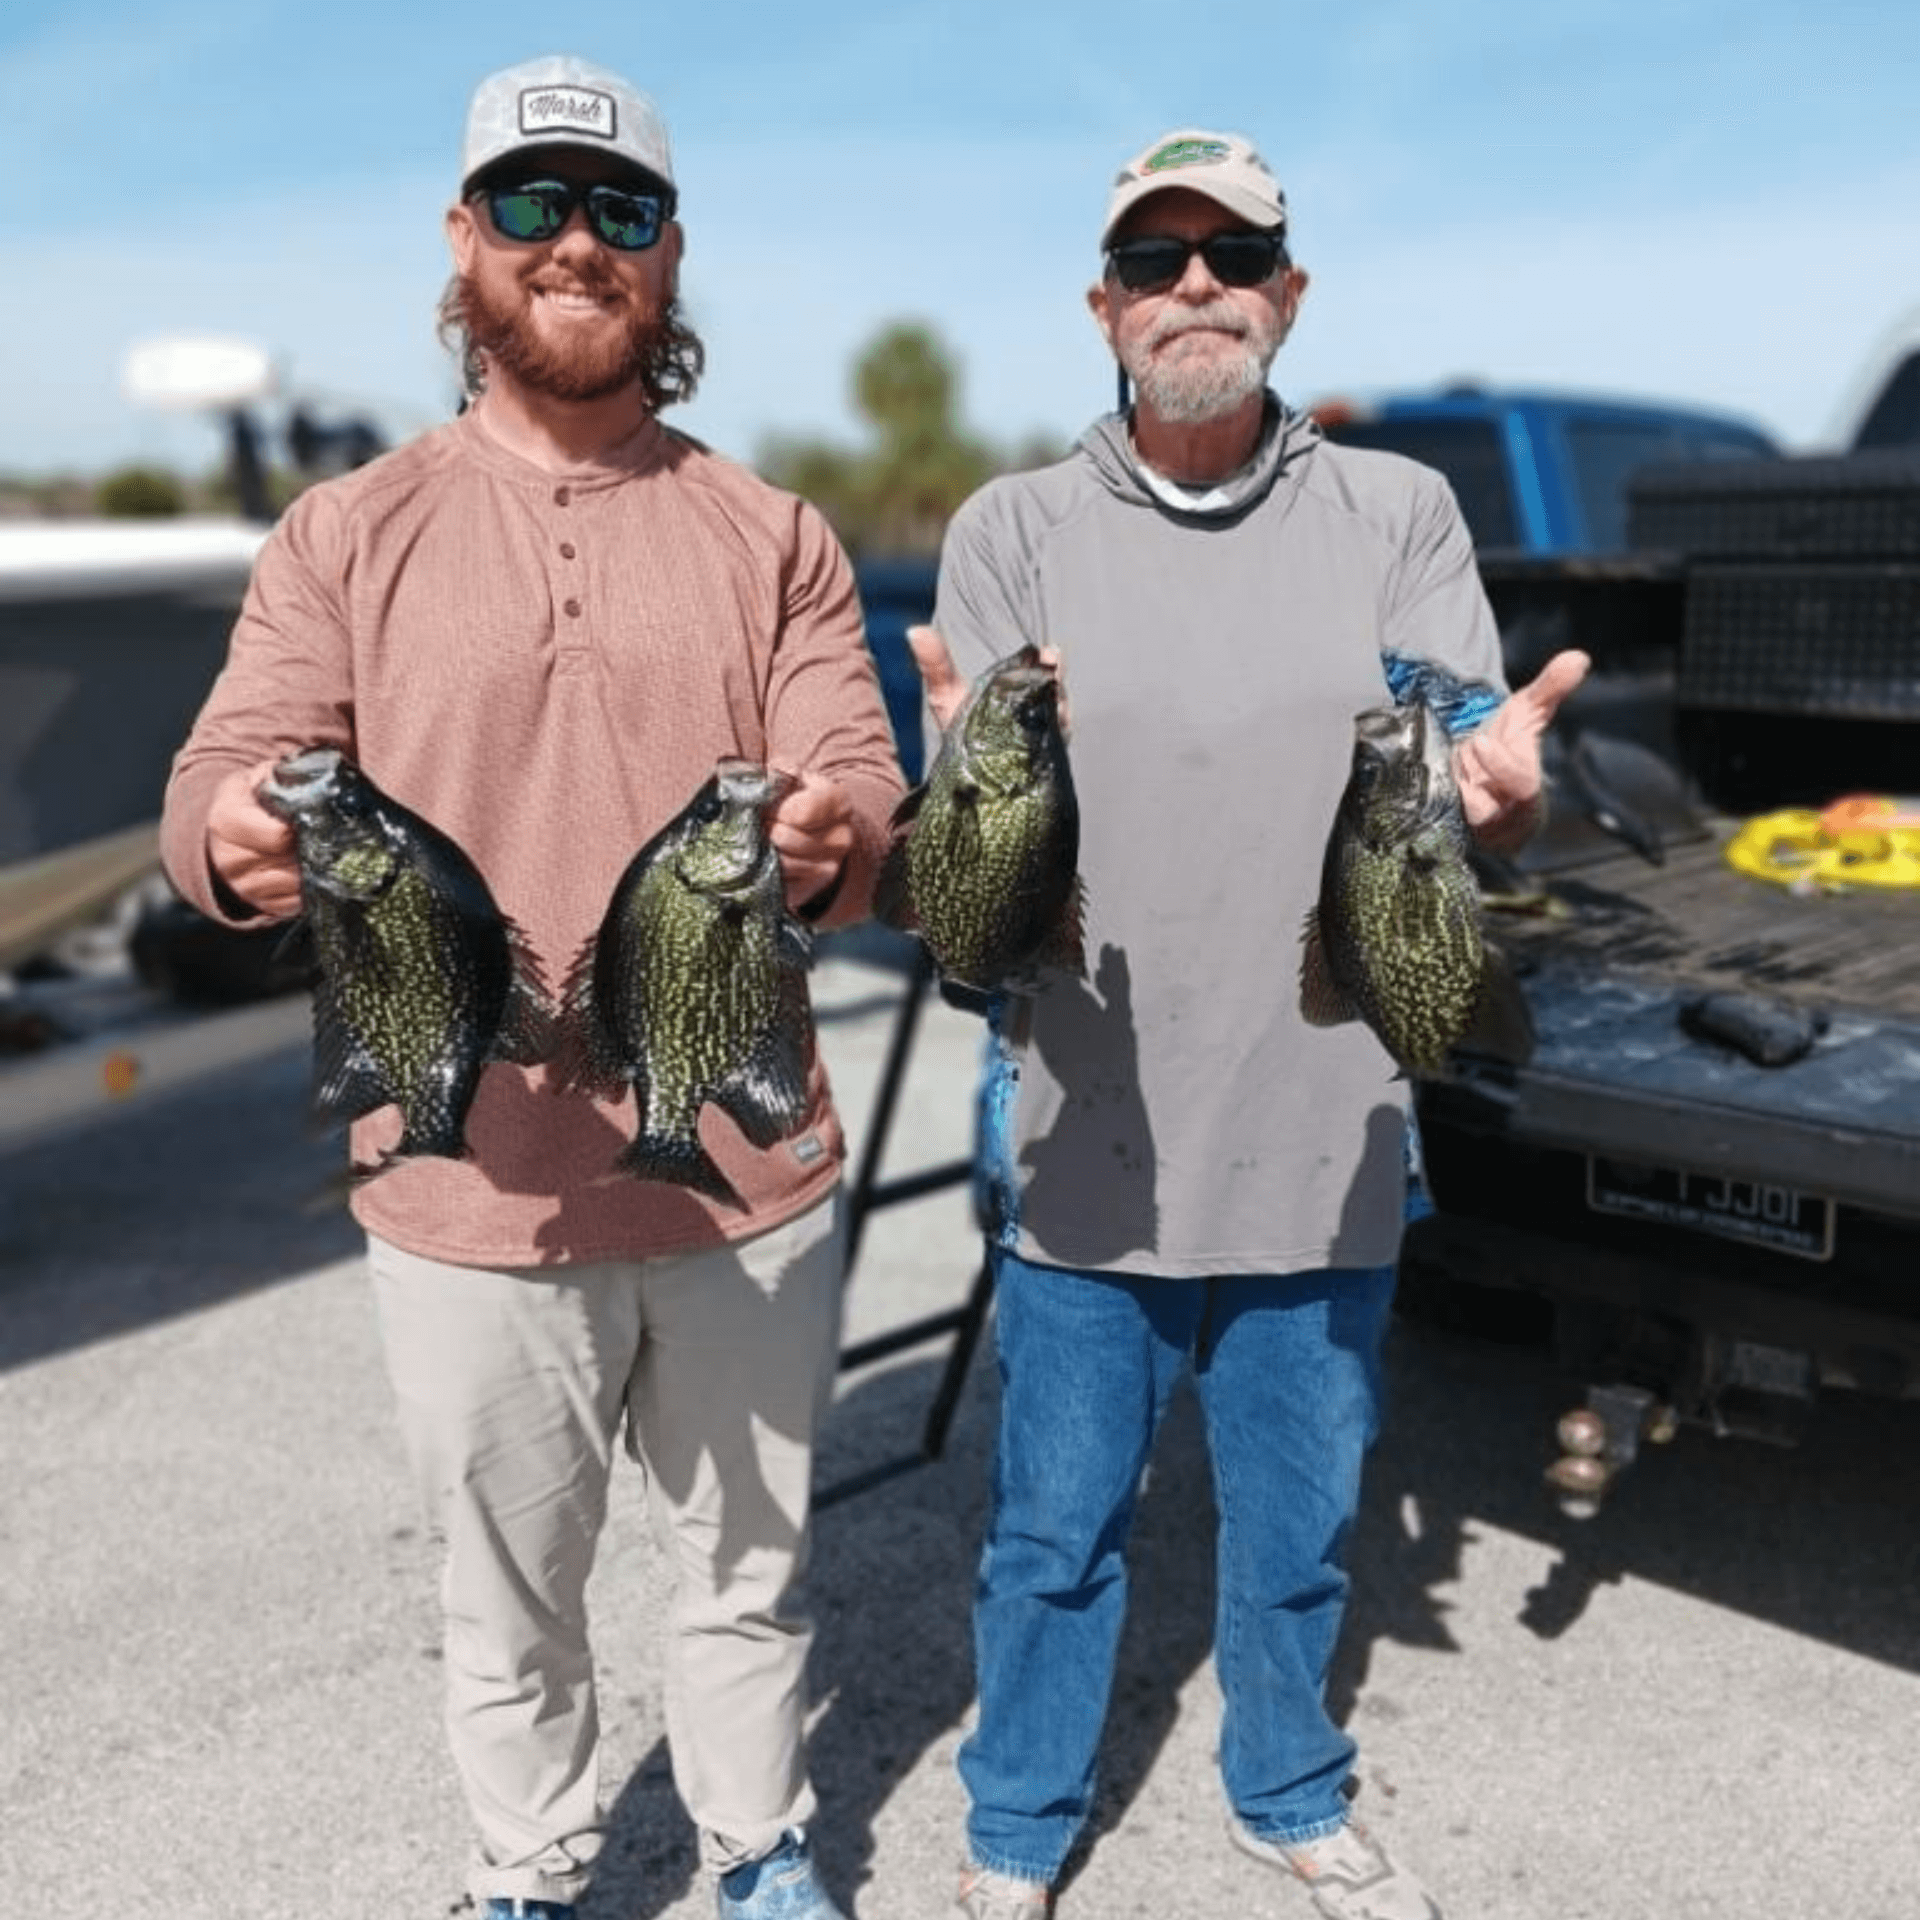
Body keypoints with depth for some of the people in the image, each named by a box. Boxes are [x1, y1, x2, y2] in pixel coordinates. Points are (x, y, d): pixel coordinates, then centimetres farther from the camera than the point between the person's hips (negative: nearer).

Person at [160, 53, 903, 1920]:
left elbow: (864, 799, -3)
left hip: (747, 1184, 1)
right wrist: (239, 838, -29)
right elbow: (218, 782, -4)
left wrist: (833, 841, -27)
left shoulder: (772, 542, 4)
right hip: (473, 1194, 0)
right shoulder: (349, 535, 2)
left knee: (745, 1571, 19)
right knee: (507, 1604, 17)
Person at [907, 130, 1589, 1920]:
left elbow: (1472, 811, -3)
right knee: (1056, 1533, 13)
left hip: (1323, 1137, 2)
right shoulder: (1012, 530, -1)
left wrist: (1498, 782, -27)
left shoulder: (1400, 514, 3)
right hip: (1087, 1140, -1)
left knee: (1299, 1528, 20)